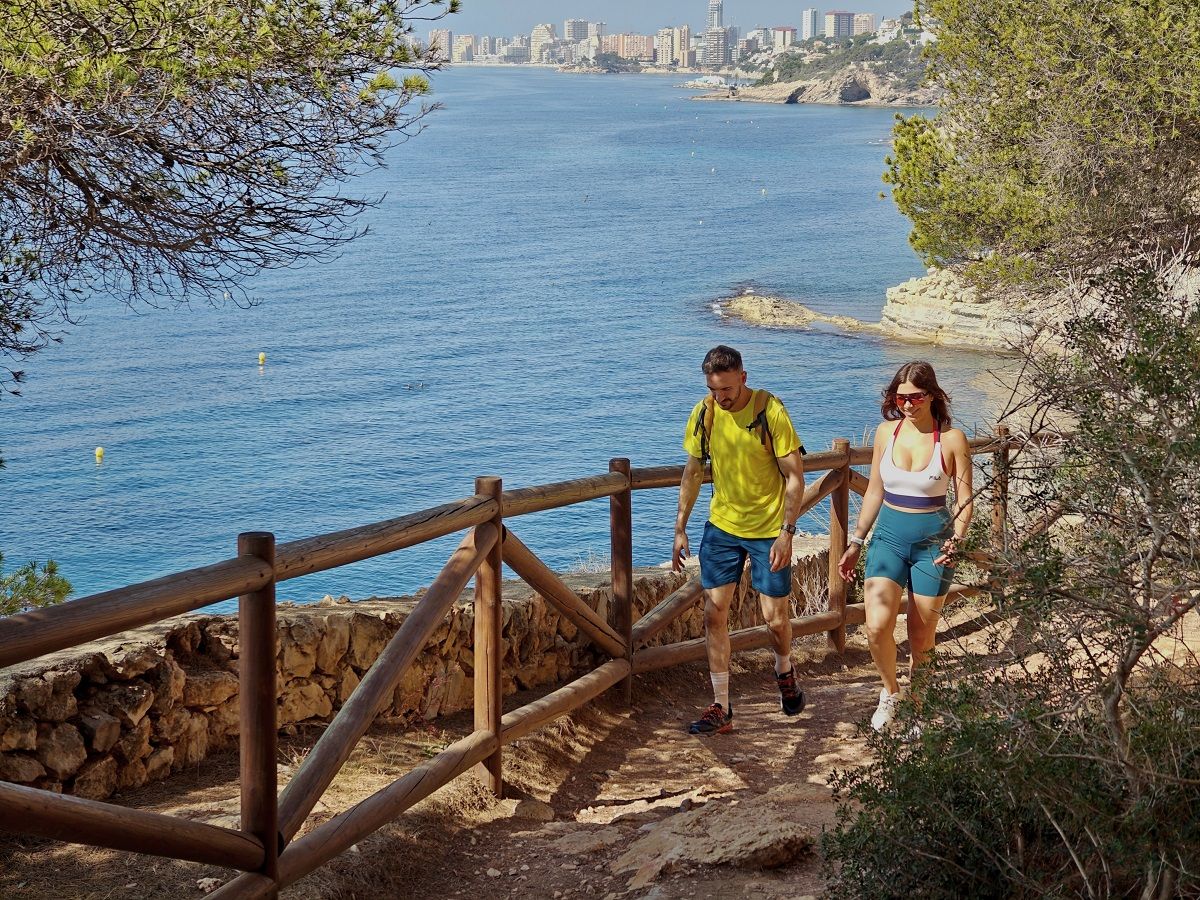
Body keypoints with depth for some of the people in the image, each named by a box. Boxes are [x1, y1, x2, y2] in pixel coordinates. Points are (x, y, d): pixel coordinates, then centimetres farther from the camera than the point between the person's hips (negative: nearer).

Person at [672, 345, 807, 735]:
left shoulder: (770, 413, -17)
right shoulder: (703, 413, -4)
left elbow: (795, 475, -13)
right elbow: (693, 472, 8)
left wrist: (787, 532, -18)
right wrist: (680, 528, 5)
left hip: (768, 528, -4)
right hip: (721, 526, 4)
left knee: (775, 615, 3)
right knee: (714, 614, -2)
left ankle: (785, 672, 35)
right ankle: (721, 708, 4)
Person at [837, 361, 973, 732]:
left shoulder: (951, 439, -7)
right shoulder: (887, 431, 3)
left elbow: (964, 500, -4)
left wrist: (955, 541, -21)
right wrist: (856, 542, 13)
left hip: (933, 541, -2)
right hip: (889, 535, 2)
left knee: (921, 637, 5)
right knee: (877, 625, -15)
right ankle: (889, 693, 10)